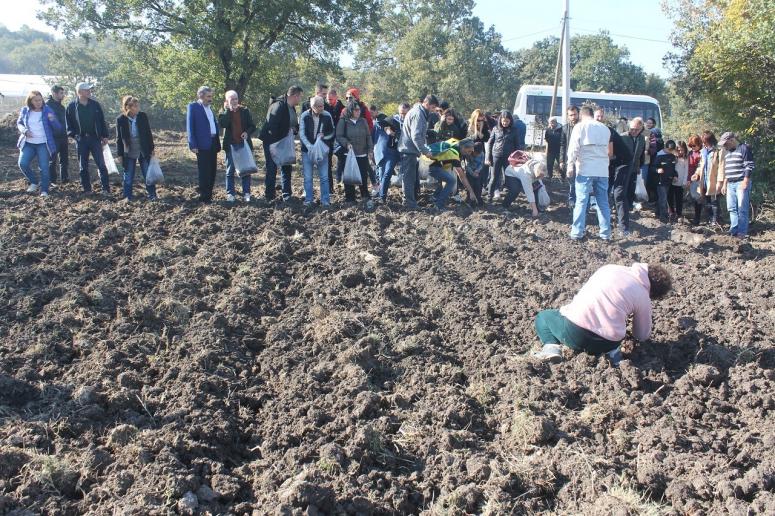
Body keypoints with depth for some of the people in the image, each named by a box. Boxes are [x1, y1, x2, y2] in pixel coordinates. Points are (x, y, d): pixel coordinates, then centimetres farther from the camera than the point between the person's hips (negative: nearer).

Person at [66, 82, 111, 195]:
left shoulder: (95, 105, 3)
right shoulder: (72, 106, 0)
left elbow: (102, 121, 6)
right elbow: (69, 123, 7)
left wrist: (105, 136, 4)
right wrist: (73, 135, -4)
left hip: (95, 138, 0)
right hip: (80, 140, 0)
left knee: (101, 164, -5)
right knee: (83, 166, 8)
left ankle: (106, 189, -2)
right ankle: (86, 189, 17)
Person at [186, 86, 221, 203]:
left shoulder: (210, 108, 17)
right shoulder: (193, 107, -4)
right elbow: (190, 127, -8)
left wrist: (218, 143, 12)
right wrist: (193, 145, -15)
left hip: (213, 144, 7)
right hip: (203, 145, -7)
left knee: (212, 171, 10)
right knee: (204, 172, -3)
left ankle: (209, 195, 19)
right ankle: (204, 197, 3)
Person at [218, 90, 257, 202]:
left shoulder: (245, 111, 5)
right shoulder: (224, 112, 3)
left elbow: (252, 126, 7)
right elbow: (222, 124, -18)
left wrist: (247, 132, -13)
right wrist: (228, 110, -14)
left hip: (244, 144, 1)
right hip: (231, 145, -1)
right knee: (230, 170, 4)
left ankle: (246, 193, 8)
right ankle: (230, 193, 10)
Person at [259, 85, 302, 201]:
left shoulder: (291, 108, 7)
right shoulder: (279, 106, -21)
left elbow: (293, 125, 15)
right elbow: (271, 126, -26)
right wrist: (275, 141, -22)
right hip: (272, 143, -9)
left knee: (287, 168, 11)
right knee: (272, 169, 0)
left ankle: (287, 195, 19)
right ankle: (269, 196, 8)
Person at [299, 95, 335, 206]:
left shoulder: (327, 116, -5)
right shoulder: (304, 116, -9)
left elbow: (333, 132, 8)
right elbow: (301, 133, -13)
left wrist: (323, 136, -11)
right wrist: (309, 146, -25)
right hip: (307, 150, -1)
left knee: (324, 177, 3)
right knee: (308, 177, 5)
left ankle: (325, 200, 11)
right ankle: (308, 199, 15)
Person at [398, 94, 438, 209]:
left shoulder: (419, 112, 15)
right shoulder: (418, 114, -18)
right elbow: (416, 136, -25)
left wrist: (426, 148, 16)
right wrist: (425, 151, -20)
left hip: (409, 149, 11)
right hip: (409, 150, -11)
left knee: (414, 178, 16)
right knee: (409, 177, -5)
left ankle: (412, 201, 24)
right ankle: (410, 204, -2)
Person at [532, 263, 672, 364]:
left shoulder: (609, 268, 17)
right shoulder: (644, 298, 13)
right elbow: (642, 336, 24)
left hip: (573, 330, -1)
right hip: (606, 343, 1)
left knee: (543, 316, 29)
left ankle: (551, 346, 2)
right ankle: (611, 352, 8)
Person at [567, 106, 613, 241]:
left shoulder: (580, 126, 0)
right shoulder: (605, 128, 13)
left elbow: (573, 147, -8)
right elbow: (610, 151, 14)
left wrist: (570, 165, -6)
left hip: (585, 169, -3)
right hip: (602, 170, 4)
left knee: (581, 201, -1)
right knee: (603, 202, 8)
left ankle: (577, 232, -2)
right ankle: (605, 233, 10)